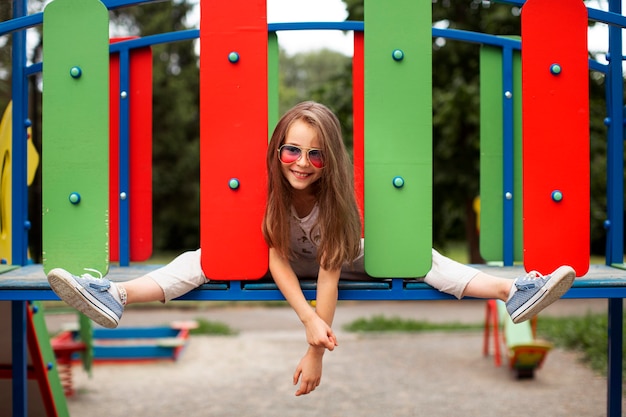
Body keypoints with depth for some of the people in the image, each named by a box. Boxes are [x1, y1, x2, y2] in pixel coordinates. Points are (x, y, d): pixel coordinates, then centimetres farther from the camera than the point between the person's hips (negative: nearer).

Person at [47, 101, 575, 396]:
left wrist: (316, 354, -38)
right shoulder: (267, 188, -28)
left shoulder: (335, 196, -32)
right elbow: (276, 259, -26)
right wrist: (309, 320, -39)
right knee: (210, 254, -23)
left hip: (341, 256, -1)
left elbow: (329, 274, -35)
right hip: (282, 260, 1)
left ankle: (514, 291, -32)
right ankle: (114, 297, -38)